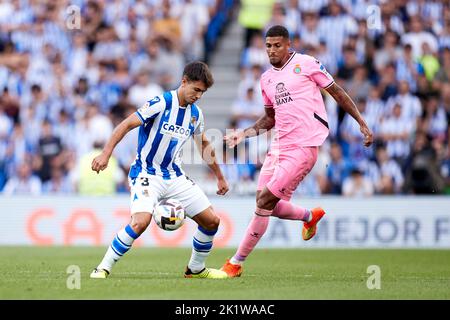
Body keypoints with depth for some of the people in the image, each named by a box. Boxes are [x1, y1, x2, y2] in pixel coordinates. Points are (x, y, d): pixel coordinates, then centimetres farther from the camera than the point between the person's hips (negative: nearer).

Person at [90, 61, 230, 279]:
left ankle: (196, 269, 26)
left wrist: (220, 177, 27)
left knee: (212, 221, 3)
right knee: (141, 221, -30)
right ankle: (103, 268, -14)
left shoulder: (195, 114, 5)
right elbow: (126, 125, -19)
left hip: (174, 177, 7)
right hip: (146, 175, -7)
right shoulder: (160, 103, -16)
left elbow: (203, 145, 22)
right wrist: (106, 153, -30)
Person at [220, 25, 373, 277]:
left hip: (303, 147, -7)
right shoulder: (267, 79, 16)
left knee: (265, 201, -12)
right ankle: (310, 216, 35)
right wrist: (245, 133, 12)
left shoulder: (306, 64, -3)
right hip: (279, 145, 7)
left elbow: (338, 93, 2)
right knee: (268, 206, 4)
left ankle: (236, 263, -5)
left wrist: (362, 123, -1)